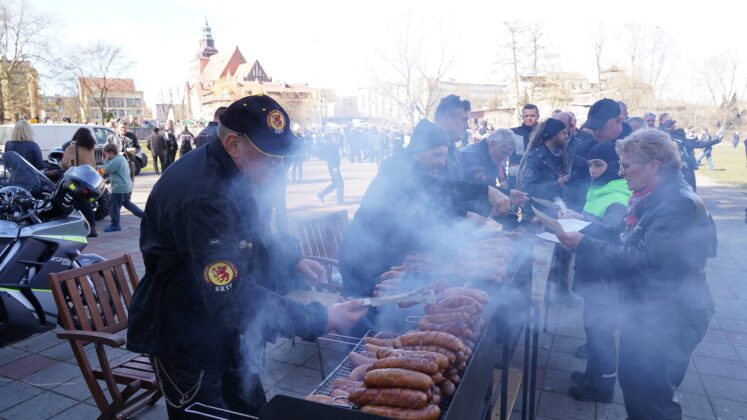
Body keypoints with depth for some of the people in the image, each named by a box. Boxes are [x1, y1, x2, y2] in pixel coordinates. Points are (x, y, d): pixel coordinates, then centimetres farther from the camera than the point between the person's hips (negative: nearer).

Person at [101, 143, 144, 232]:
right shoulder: (121, 158, 14)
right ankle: (143, 215, 25)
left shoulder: (116, 160, -18)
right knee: (127, 203, 25)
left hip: (119, 188, -10)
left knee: (113, 206, -1)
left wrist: (106, 159, -5)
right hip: (128, 187, 10)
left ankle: (115, 225, 6)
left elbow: (106, 170, -15)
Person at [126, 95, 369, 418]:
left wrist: (294, 260, 0)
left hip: (224, 330, 9)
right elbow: (234, 299, -36)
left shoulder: (230, 173, -1)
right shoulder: (202, 197, -33)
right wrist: (321, 319, -32)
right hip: (187, 340, -9)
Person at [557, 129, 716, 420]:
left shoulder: (680, 205, -25)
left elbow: (643, 258, -29)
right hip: (643, 307, 9)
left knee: (651, 396, 5)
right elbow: (625, 238, 11)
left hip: (668, 317, -9)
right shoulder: (651, 197, 6)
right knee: (631, 377, 23)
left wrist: (584, 245, -28)